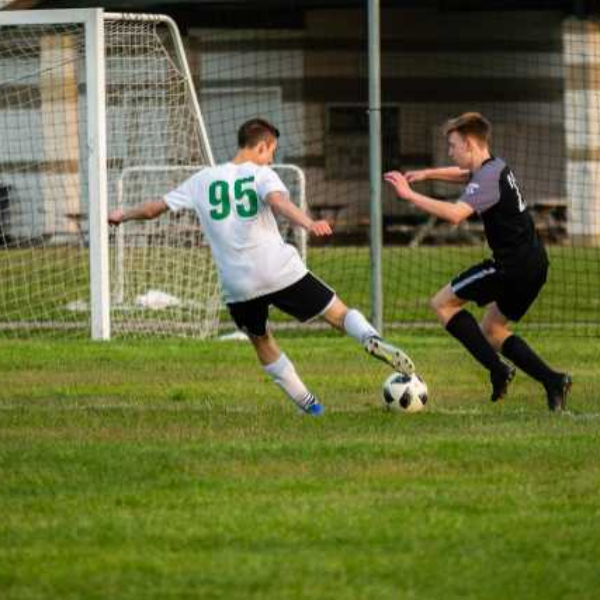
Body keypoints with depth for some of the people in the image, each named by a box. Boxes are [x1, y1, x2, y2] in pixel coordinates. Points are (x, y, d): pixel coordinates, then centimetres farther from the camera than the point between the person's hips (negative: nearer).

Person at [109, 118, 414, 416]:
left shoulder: (203, 180, 12)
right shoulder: (260, 174, 0)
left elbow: (155, 207, 16)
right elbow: (278, 200, -22)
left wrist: (123, 215, 34)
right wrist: (308, 223, -38)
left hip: (237, 285, 3)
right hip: (280, 271, -3)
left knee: (261, 340, 25)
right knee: (339, 314, 3)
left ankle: (306, 402, 24)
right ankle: (372, 340, -27)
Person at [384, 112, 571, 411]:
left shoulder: (488, 178, -16)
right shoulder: (496, 168, 15)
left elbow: (455, 213, -33)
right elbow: (465, 175, 39)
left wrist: (410, 195, -28)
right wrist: (428, 174, 26)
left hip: (513, 265, -10)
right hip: (534, 263, 10)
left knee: (442, 303, -2)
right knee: (491, 332, 19)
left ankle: (497, 369, -10)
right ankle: (552, 380, 7)